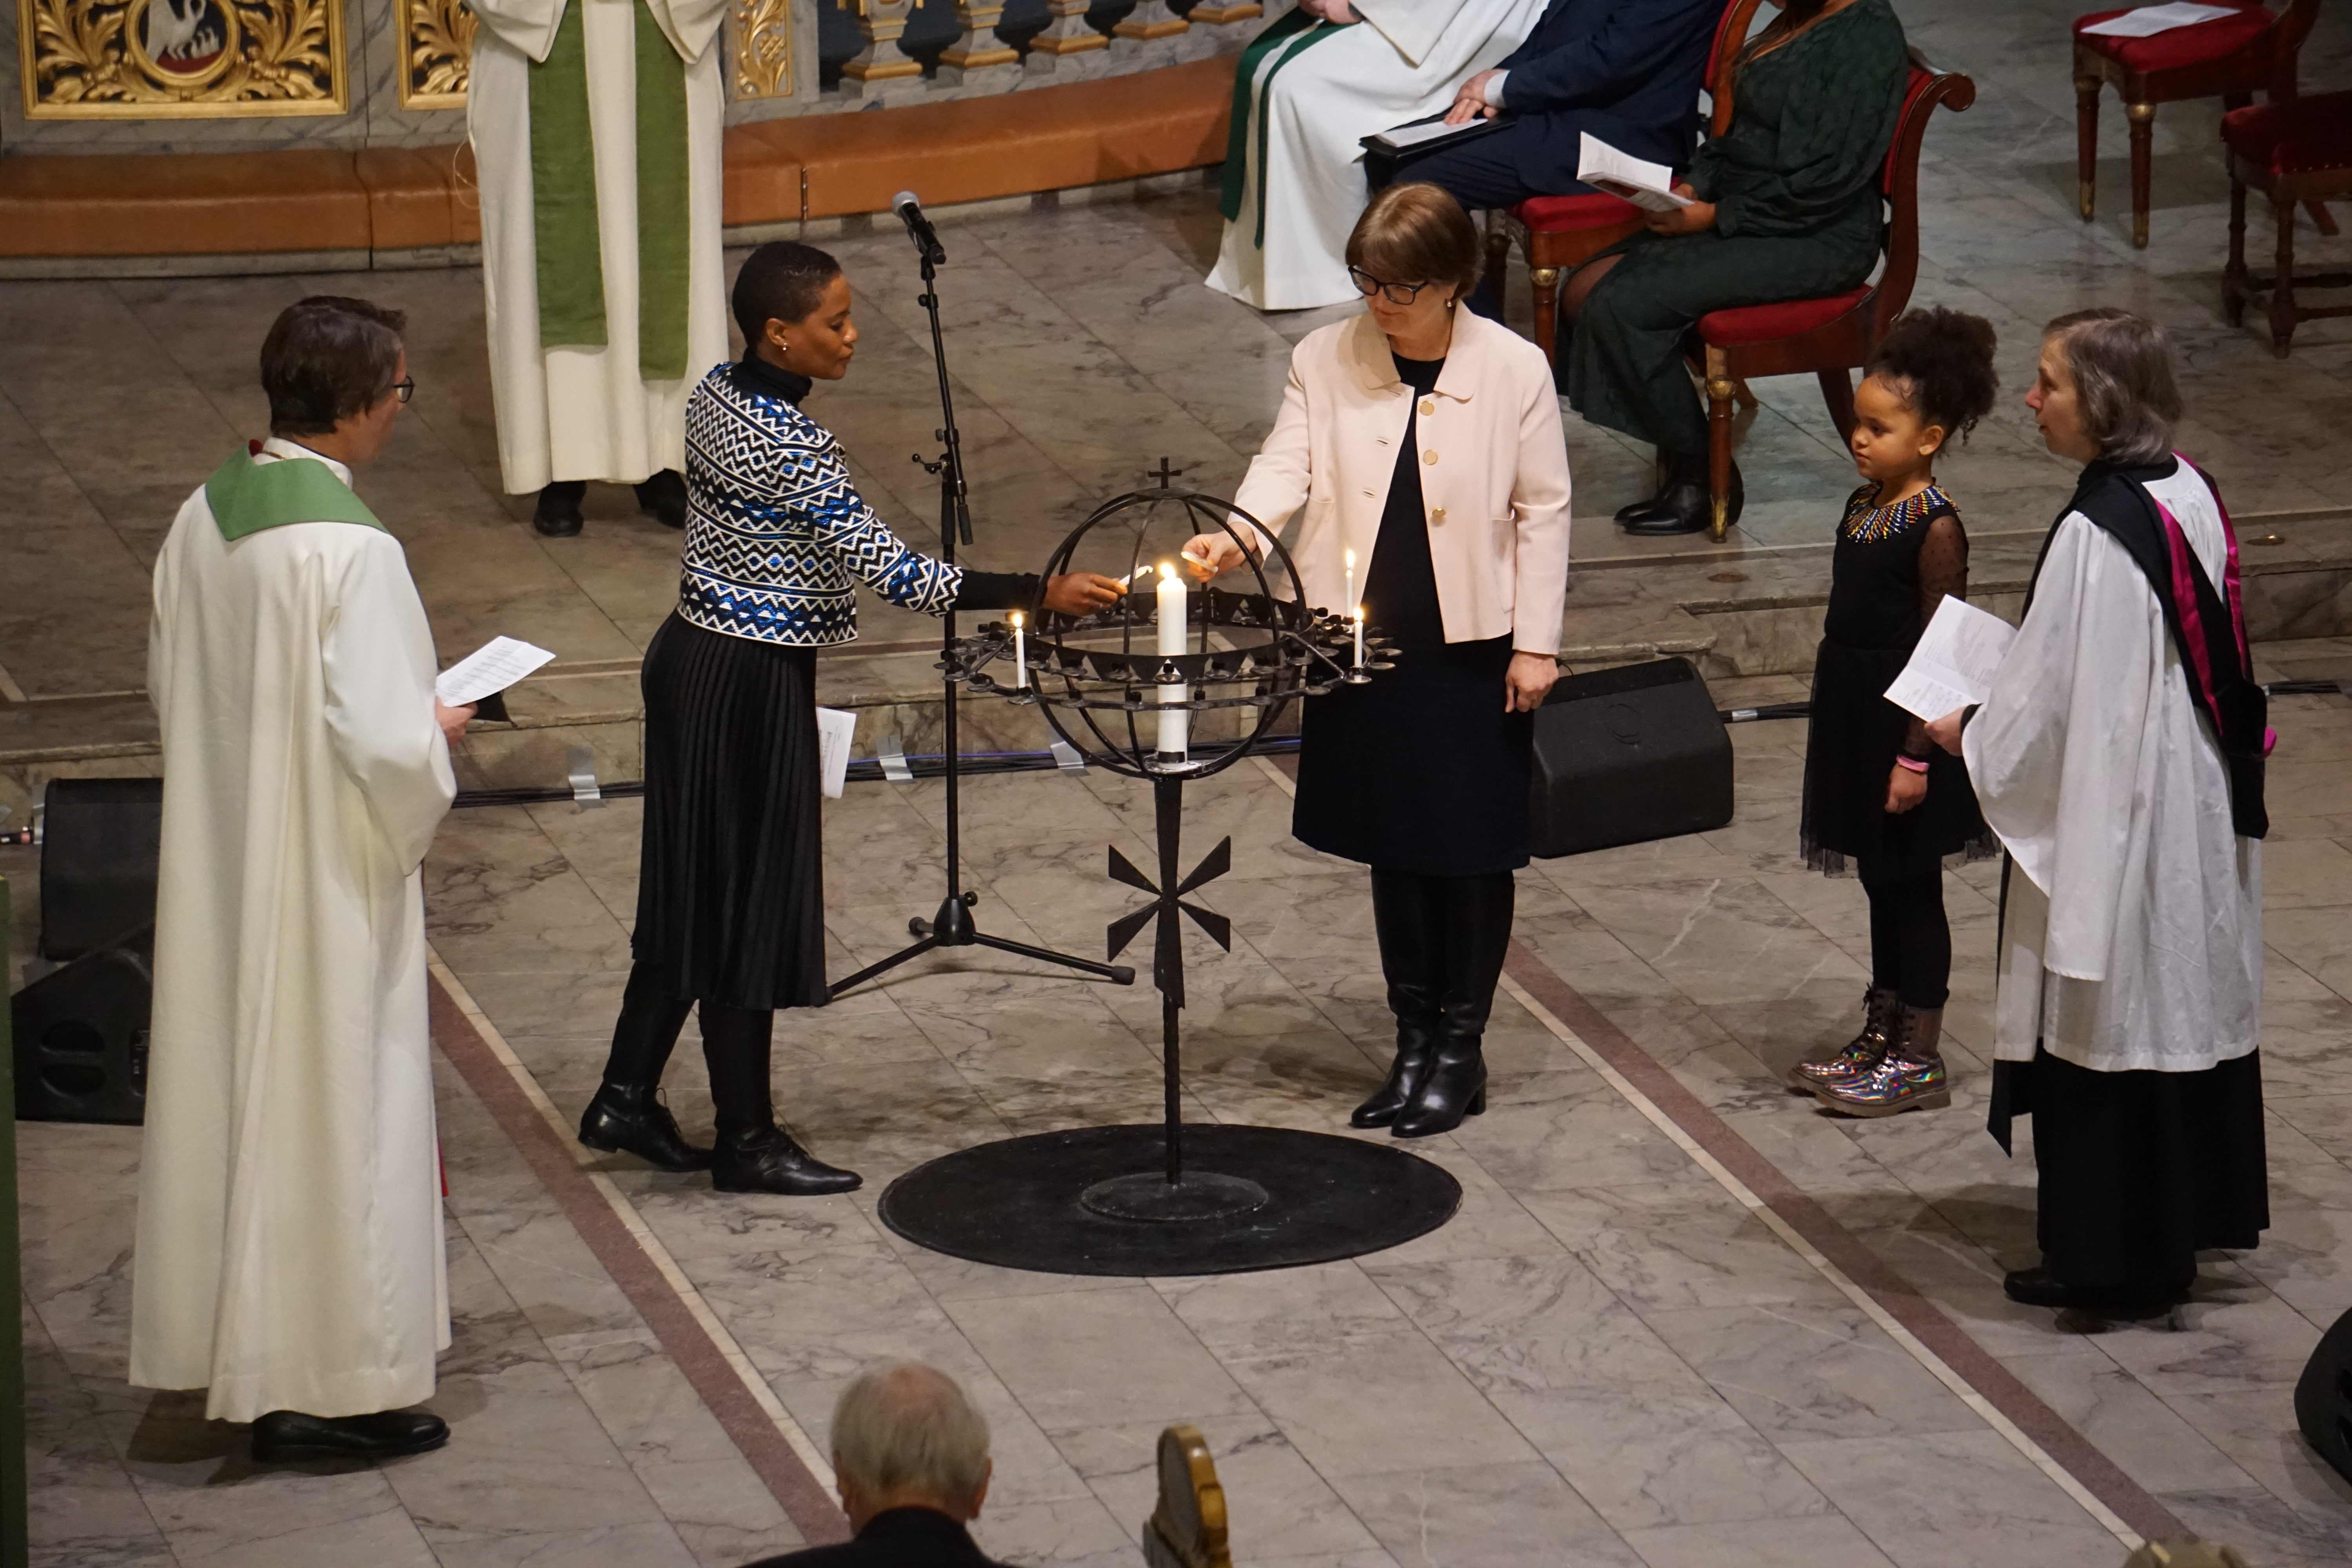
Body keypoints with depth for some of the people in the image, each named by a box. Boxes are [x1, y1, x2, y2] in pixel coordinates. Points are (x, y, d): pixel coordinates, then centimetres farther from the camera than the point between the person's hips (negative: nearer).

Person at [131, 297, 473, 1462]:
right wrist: (438, 733, -3)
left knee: (234, 1084, 17)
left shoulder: (204, 519, 0)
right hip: (329, 878, -7)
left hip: (219, 863, 7)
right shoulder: (351, 549, -23)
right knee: (332, 1106, 2)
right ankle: (328, 1385, 8)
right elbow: (385, 743, -24)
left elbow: (170, 686, 11)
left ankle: (226, 1333, 28)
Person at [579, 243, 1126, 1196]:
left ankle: (626, 1098, 26)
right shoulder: (790, 445, -24)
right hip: (754, 685, -9)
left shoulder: (715, 399, 4)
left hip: (693, 658, 9)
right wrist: (1040, 594, -24)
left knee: (697, 892, 18)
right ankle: (747, 1142, 12)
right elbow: (894, 573, -26)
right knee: (748, 902, 2)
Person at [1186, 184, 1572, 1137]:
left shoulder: (1514, 370, -7)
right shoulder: (1326, 362, 0)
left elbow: (1543, 511, -2)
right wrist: (1232, 538, -28)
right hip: (1364, 646, 3)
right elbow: (1286, 467, -7)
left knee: (1470, 851, 4)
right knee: (1393, 849, 12)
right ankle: (1413, 1041, 25)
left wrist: (1535, 644, -4)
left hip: (1473, 648, -3)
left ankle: (1459, 1049, 18)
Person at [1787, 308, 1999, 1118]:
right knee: (1882, 882, 17)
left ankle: (1919, 1060, 10)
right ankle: (1881, 1036, 28)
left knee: (1911, 885, 1)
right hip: (1857, 717, 8)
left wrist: (1916, 756, -19)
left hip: (1907, 722, -8)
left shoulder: (1935, 528, -18)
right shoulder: (1864, 505, 6)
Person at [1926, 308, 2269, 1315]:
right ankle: (2183, 1222, 30)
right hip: (2200, 813, 9)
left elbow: (2044, 708, -21)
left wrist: (1965, 734, 0)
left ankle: (2106, 1258, 12)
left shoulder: (2094, 535, -25)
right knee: (2187, 1007, 18)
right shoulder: (2190, 496, 1)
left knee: (2101, 1038, 3)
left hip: (2111, 822, -9)